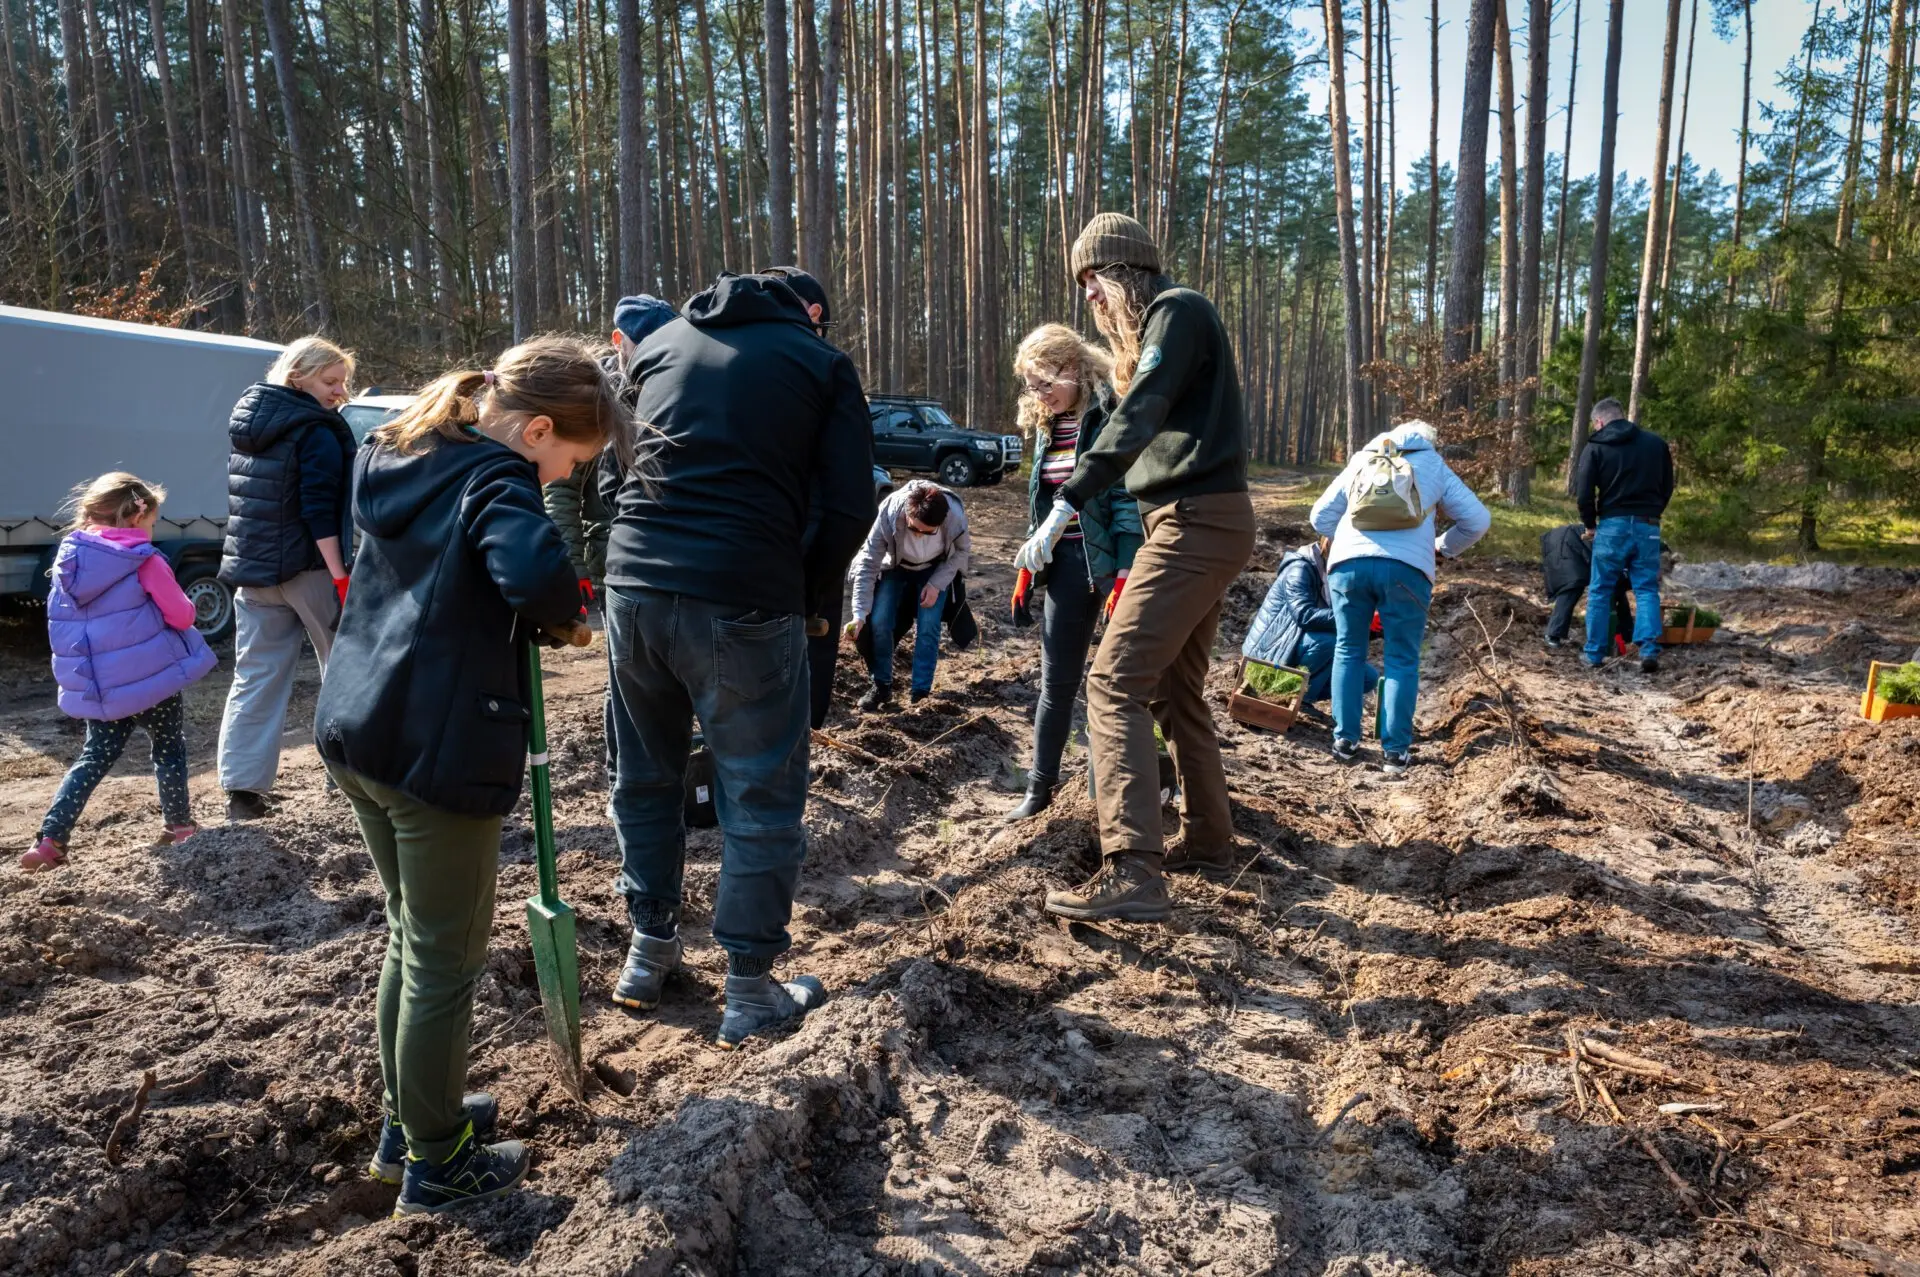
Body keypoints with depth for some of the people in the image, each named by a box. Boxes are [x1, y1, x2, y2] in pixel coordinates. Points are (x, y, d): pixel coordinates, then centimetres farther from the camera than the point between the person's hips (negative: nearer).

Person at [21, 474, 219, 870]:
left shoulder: (67, 561, 5)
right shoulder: (145, 562, -14)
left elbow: (61, 625, 15)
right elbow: (181, 615, -9)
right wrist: (185, 605, 12)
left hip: (96, 687, 5)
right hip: (151, 679, -5)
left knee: (95, 758, 14)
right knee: (168, 749, 13)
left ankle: (50, 838, 6)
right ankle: (178, 825, 22)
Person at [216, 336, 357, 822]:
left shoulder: (248, 425, 14)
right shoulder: (317, 432, -13)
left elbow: (246, 503, 19)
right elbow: (320, 512, -20)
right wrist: (342, 579, -20)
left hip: (252, 571, 7)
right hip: (309, 570, -7)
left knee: (256, 678, 7)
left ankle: (242, 788, 4)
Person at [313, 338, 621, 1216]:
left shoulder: (394, 460, 11)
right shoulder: (496, 478, -16)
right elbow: (537, 573, -36)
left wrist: (530, 615, 6)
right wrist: (563, 616, -13)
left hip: (354, 731, 9)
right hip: (441, 751, -9)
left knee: (410, 937, 23)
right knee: (445, 962, 6)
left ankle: (407, 1119, 38)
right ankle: (436, 1165, 22)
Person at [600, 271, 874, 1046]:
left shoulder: (662, 342, 19)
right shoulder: (822, 364, 8)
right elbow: (848, 506, -1)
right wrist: (806, 595, 10)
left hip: (633, 587, 5)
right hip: (743, 602, -4)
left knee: (646, 778, 20)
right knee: (762, 801, 8)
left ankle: (648, 953, 33)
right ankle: (750, 993, 16)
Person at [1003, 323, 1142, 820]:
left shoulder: (1111, 415, -12)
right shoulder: (1046, 426, 11)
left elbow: (1129, 498, -18)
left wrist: (1126, 572, -23)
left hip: (1112, 560, -6)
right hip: (1067, 562, 7)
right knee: (1056, 680, 11)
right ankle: (1040, 786, 21)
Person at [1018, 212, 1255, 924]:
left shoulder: (1177, 310, -8)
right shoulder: (1155, 328, 22)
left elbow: (1138, 416, -22)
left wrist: (1067, 504, -30)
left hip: (1198, 522, -11)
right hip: (1194, 522, 11)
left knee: (1114, 682, -16)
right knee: (1176, 689, 17)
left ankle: (1131, 873, -21)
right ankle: (1207, 838, 29)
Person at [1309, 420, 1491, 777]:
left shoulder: (1362, 459, 28)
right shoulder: (1435, 465, 23)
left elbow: (1320, 517, 27)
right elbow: (1478, 520, 20)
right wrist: (1443, 547, 35)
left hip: (1348, 562, 2)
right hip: (1406, 566, -2)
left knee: (1348, 651, 16)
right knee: (1402, 659, 8)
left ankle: (1345, 740, 17)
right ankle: (1395, 750, 7)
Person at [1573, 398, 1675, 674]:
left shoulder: (1596, 447, -1)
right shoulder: (1656, 443, 9)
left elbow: (1583, 493, -5)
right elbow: (1667, 487, 15)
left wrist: (1590, 525, 10)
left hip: (1612, 526, -2)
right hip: (1648, 526, 2)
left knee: (1600, 591, 8)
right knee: (1647, 590, 7)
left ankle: (1595, 655, 10)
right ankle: (1649, 650, -8)